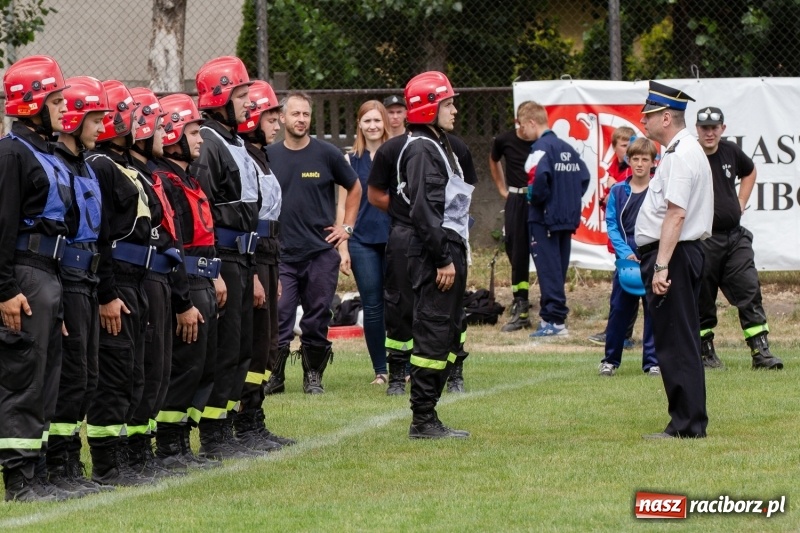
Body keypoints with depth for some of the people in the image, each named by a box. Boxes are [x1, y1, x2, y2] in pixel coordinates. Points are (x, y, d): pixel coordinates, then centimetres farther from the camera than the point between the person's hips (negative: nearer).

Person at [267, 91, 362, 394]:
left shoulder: (326, 154, 1)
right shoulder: (269, 156, 4)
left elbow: (354, 188, 14)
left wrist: (347, 227, 8)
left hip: (321, 252, 0)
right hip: (282, 253, 0)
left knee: (317, 319, 4)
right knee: (279, 317, -7)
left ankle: (313, 376, 15)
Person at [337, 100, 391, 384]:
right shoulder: (351, 160, 5)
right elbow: (343, 206, 6)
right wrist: (342, 248, 0)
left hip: (395, 239, -1)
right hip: (362, 241, 1)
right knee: (372, 306, 2)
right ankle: (380, 369, 9)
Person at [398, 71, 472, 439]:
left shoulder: (440, 146, 20)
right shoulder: (421, 150, -13)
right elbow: (424, 209, -20)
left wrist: (456, 255, 18)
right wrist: (443, 258, -22)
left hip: (449, 251, 11)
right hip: (435, 256, -11)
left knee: (449, 334, 12)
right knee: (434, 334, -9)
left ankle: (427, 417, 15)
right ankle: (422, 420, -8)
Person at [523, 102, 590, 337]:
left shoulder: (541, 148, -12)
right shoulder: (567, 148, 13)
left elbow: (540, 176, -29)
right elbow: (584, 176, 12)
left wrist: (535, 197, -12)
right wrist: (571, 199, 13)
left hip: (544, 218, -8)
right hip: (568, 217, 8)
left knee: (548, 269, -6)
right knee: (559, 270, 13)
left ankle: (554, 320, -9)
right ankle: (550, 315, 19)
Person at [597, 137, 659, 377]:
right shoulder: (618, 191, 4)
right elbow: (611, 225, 2)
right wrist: (625, 252, -11)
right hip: (626, 258, 1)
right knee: (619, 309, 3)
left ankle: (652, 361, 10)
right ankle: (610, 359, 14)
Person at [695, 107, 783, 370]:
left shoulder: (731, 152, 7)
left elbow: (749, 172, 28)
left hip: (735, 237, 5)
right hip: (703, 238, -5)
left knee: (750, 292, -2)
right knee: (702, 299, 3)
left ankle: (761, 351, -3)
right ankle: (705, 352, 15)